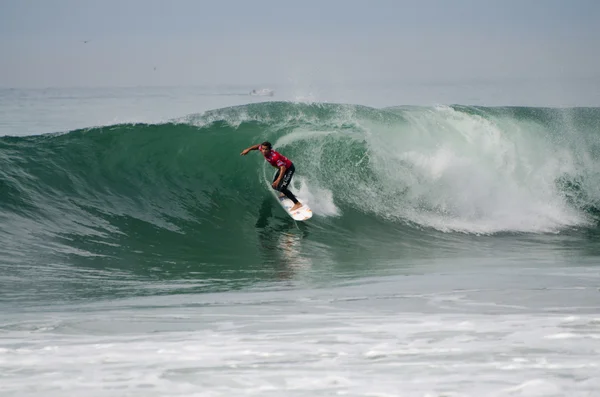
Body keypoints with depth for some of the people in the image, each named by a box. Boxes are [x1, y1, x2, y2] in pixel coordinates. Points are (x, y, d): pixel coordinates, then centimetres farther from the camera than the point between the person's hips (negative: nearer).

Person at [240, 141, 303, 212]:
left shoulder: (275, 156, -39)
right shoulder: (264, 151, -17)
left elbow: (283, 168, -46)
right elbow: (258, 146, 8)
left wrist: (278, 180, -56)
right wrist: (248, 149, 8)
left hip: (289, 168, -9)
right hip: (282, 168, 9)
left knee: (282, 188, -19)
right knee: (275, 186, 17)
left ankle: (298, 204, -14)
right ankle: (286, 193, 49)